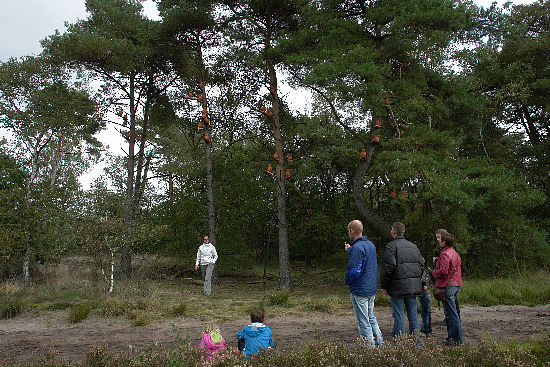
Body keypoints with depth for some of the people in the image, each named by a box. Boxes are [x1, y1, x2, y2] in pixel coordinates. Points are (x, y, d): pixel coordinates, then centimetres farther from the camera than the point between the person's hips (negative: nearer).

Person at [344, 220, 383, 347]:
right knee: (371, 317, 21)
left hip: (359, 290, -9)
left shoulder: (357, 247, -20)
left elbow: (353, 269, -23)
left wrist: (348, 281, -6)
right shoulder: (371, 245, 8)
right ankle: (380, 342, 24)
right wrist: (350, 250, 28)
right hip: (372, 289, 9)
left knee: (363, 321, 1)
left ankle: (370, 347, 6)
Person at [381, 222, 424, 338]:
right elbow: (421, 264, 15)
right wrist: (417, 280, 19)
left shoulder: (391, 246, -7)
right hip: (414, 286, 6)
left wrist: (384, 285, -6)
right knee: (413, 313, 12)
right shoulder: (413, 246, 14)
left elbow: (388, 267, -14)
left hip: (398, 286, -6)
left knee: (398, 315, -1)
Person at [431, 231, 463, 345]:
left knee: (451, 313, -4)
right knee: (450, 312, 17)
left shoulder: (445, 254, -15)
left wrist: (434, 272, -3)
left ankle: (457, 339, 0)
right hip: (456, 284, 10)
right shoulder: (455, 253, 13)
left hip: (448, 286, -9)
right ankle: (451, 336, 23)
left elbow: (443, 271, -22)